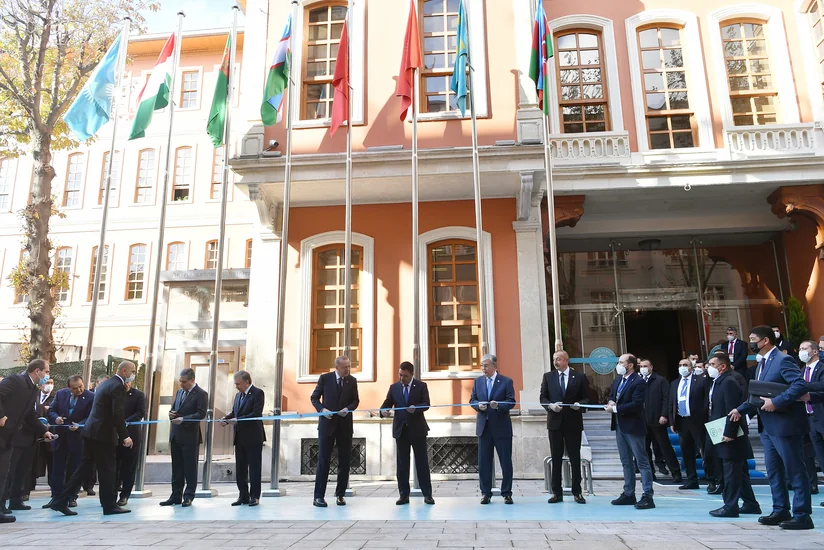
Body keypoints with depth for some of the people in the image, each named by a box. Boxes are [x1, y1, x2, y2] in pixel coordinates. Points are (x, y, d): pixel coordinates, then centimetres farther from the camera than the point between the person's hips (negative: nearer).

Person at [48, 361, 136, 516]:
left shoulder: (106, 383, 16)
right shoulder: (118, 386, -14)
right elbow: (117, 414, -21)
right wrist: (125, 436, -17)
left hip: (91, 431, 9)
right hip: (103, 434, -9)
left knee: (84, 468, 13)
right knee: (107, 470, 1)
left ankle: (61, 502, 14)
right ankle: (109, 505, 9)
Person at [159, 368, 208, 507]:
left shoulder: (201, 394, -9)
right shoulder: (180, 392, 15)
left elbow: (201, 414, -16)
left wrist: (183, 419, -23)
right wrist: (171, 413, 1)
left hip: (190, 436, -7)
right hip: (176, 435, 7)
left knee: (190, 468, 2)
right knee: (176, 467, 11)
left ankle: (188, 497, 10)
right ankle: (176, 496, 19)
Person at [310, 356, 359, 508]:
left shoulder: (352, 380, 3)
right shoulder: (325, 378, -3)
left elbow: (355, 400, 7)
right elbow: (314, 397, 1)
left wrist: (348, 409, -12)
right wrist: (322, 409, -16)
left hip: (345, 424, 3)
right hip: (327, 423, -2)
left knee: (344, 460, 6)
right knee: (323, 460, -2)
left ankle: (340, 494, 17)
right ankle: (319, 496, 4)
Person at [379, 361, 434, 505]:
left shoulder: (421, 386, -1)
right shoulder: (394, 387, 6)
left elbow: (426, 404, -9)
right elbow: (387, 403, 1)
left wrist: (415, 407, -29)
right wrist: (383, 411, -22)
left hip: (417, 429, -2)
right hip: (400, 429, 2)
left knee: (422, 462, 3)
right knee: (402, 463, 5)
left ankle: (427, 494, 10)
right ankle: (404, 495, 12)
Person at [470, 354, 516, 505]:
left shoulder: (506, 381, -3)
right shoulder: (478, 381, 9)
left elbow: (511, 402, -9)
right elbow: (472, 400, 8)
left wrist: (498, 405, -26)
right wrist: (478, 405, -14)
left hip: (502, 427, -3)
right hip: (484, 427, 3)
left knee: (506, 462, 3)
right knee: (483, 462, 6)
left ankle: (506, 493, 15)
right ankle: (486, 493, 16)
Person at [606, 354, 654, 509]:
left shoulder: (638, 382, -15)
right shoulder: (618, 380, 12)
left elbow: (636, 404, -23)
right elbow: (611, 395, 23)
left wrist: (615, 409, -19)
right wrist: (611, 402, -1)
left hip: (633, 427, -9)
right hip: (620, 426, 9)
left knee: (642, 462, -2)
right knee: (626, 462, 15)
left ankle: (647, 496, 2)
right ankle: (628, 494, 23)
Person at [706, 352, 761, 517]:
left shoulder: (728, 382, -17)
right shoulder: (717, 382, 14)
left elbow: (733, 411, -23)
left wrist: (729, 434, -22)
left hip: (731, 437, -10)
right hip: (727, 435, 10)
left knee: (731, 473, -3)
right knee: (739, 472, 16)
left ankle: (730, 507, 3)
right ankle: (751, 504, 24)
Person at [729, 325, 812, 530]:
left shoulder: (783, 360, -14)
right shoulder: (762, 363, 15)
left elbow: (800, 385, -26)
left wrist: (776, 402, -29)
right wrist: (741, 409, 12)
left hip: (785, 425, -10)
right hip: (768, 426, 10)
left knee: (795, 471, 0)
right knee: (774, 471, 15)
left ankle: (802, 515, 8)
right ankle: (781, 511, 24)